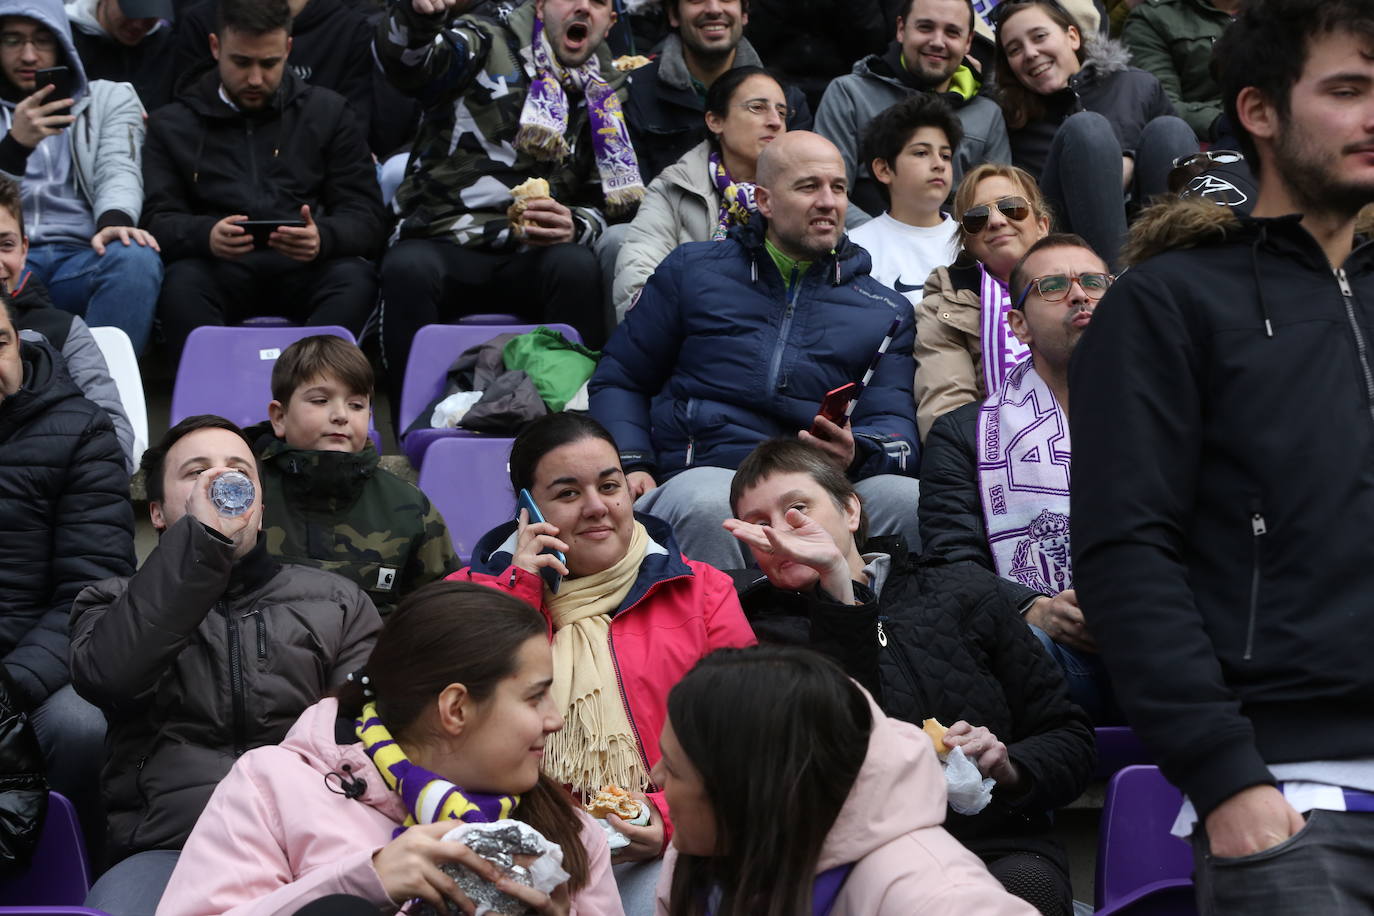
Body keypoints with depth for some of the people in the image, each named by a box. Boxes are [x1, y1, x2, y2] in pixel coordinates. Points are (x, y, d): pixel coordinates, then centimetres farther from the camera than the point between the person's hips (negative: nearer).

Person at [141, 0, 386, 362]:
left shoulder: (328, 112, 17)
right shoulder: (172, 125, 16)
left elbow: (367, 219, 8)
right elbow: (158, 221, 5)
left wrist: (322, 238, -17)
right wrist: (206, 235, -20)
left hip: (306, 270, 0)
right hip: (219, 271, 0)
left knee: (355, 278, -32)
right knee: (181, 284, -33)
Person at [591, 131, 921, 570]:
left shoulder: (886, 311, 20)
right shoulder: (693, 270, 17)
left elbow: (894, 423, 10)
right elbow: (618, 380, 20)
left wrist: (855, 454, -15)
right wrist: (630, 464, 1)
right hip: (703, 473, -1)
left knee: (914, 500, -30)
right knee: (706, 503, -39)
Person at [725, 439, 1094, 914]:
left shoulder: (964, 591, 14)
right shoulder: (768, 630, 8)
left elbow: (1071, 738, 16)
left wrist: (1009, 767, -6)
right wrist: (836, 585, -17)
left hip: (1000, 848, 2)